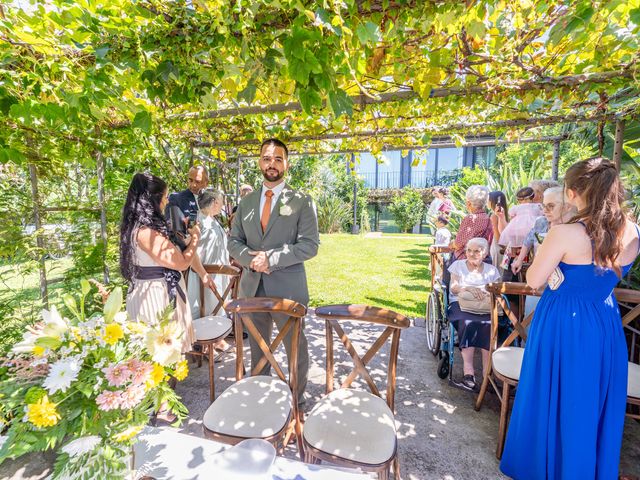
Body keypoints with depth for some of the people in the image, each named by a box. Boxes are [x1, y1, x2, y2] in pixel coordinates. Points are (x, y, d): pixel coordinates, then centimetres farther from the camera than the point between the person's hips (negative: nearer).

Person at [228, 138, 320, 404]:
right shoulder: (247, 201, 9)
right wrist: (251, 259, -11)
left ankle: (297, 398, 36)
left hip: (287, 287, -4)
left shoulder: (302, 201, -5)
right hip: (252, 286, 5)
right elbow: (234, 240, 10)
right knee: (257, 345, 21)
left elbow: (310, 245, -12)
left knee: (295, 345, 11)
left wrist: (271, 258, -19)